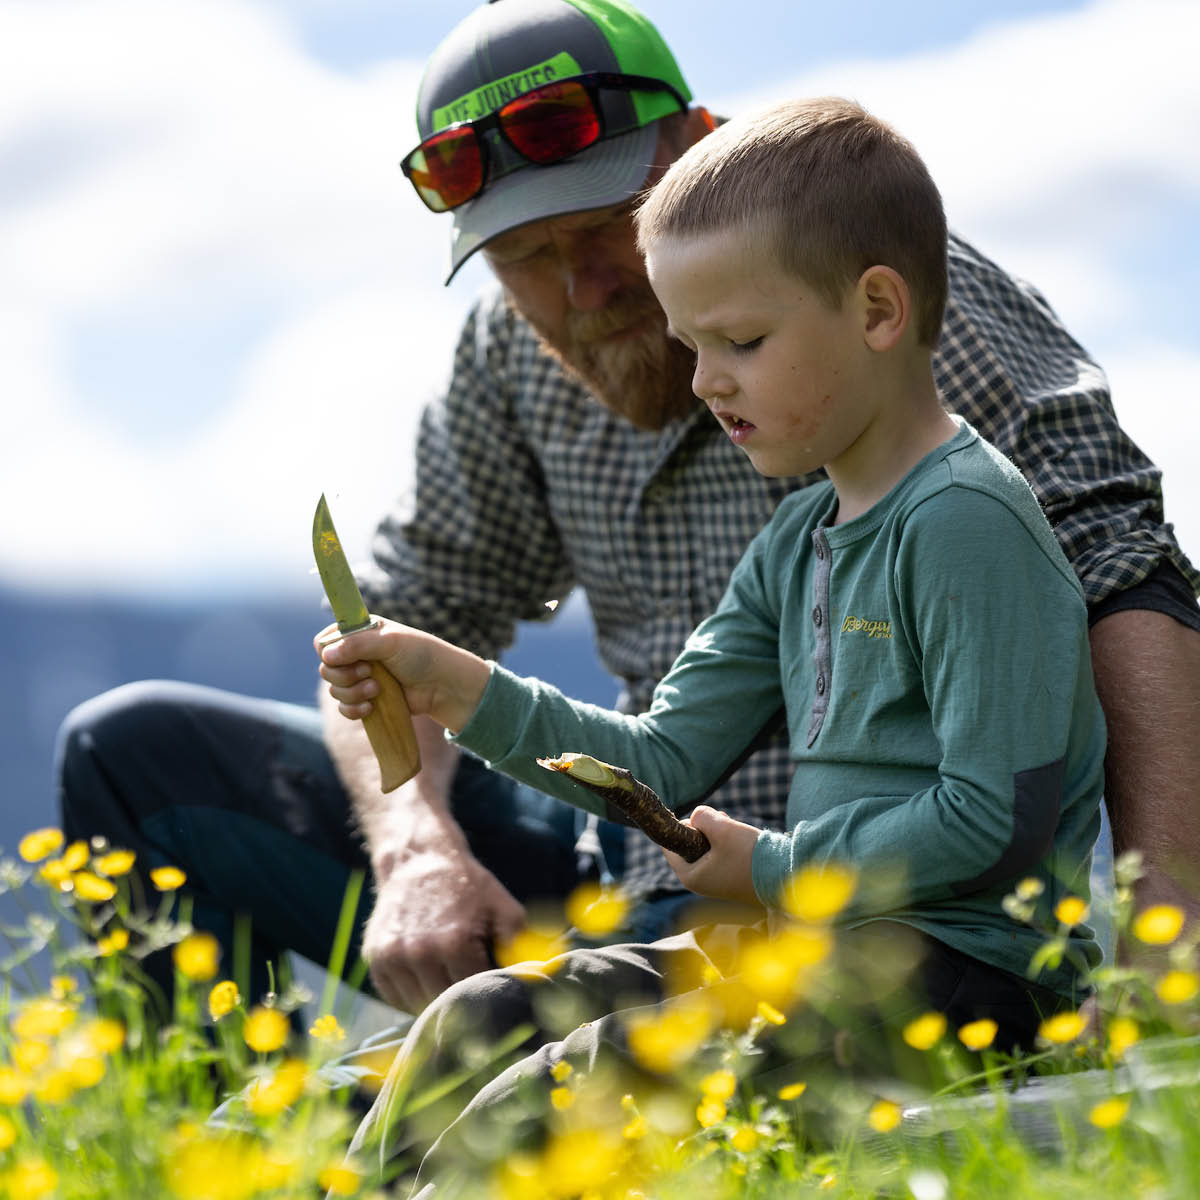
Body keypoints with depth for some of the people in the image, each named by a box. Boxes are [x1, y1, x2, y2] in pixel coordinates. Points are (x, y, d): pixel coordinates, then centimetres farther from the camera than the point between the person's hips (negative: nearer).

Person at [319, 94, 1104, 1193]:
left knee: (614, 1062, -29)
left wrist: (771, 868, -10)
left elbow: (999, 821, -18)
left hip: (964, 968, -9)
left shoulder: (968, 522, -13)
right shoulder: (799, 542, 16)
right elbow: (665, 763, 16)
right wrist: (462, 693, 5)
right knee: (481, 1019, -2)